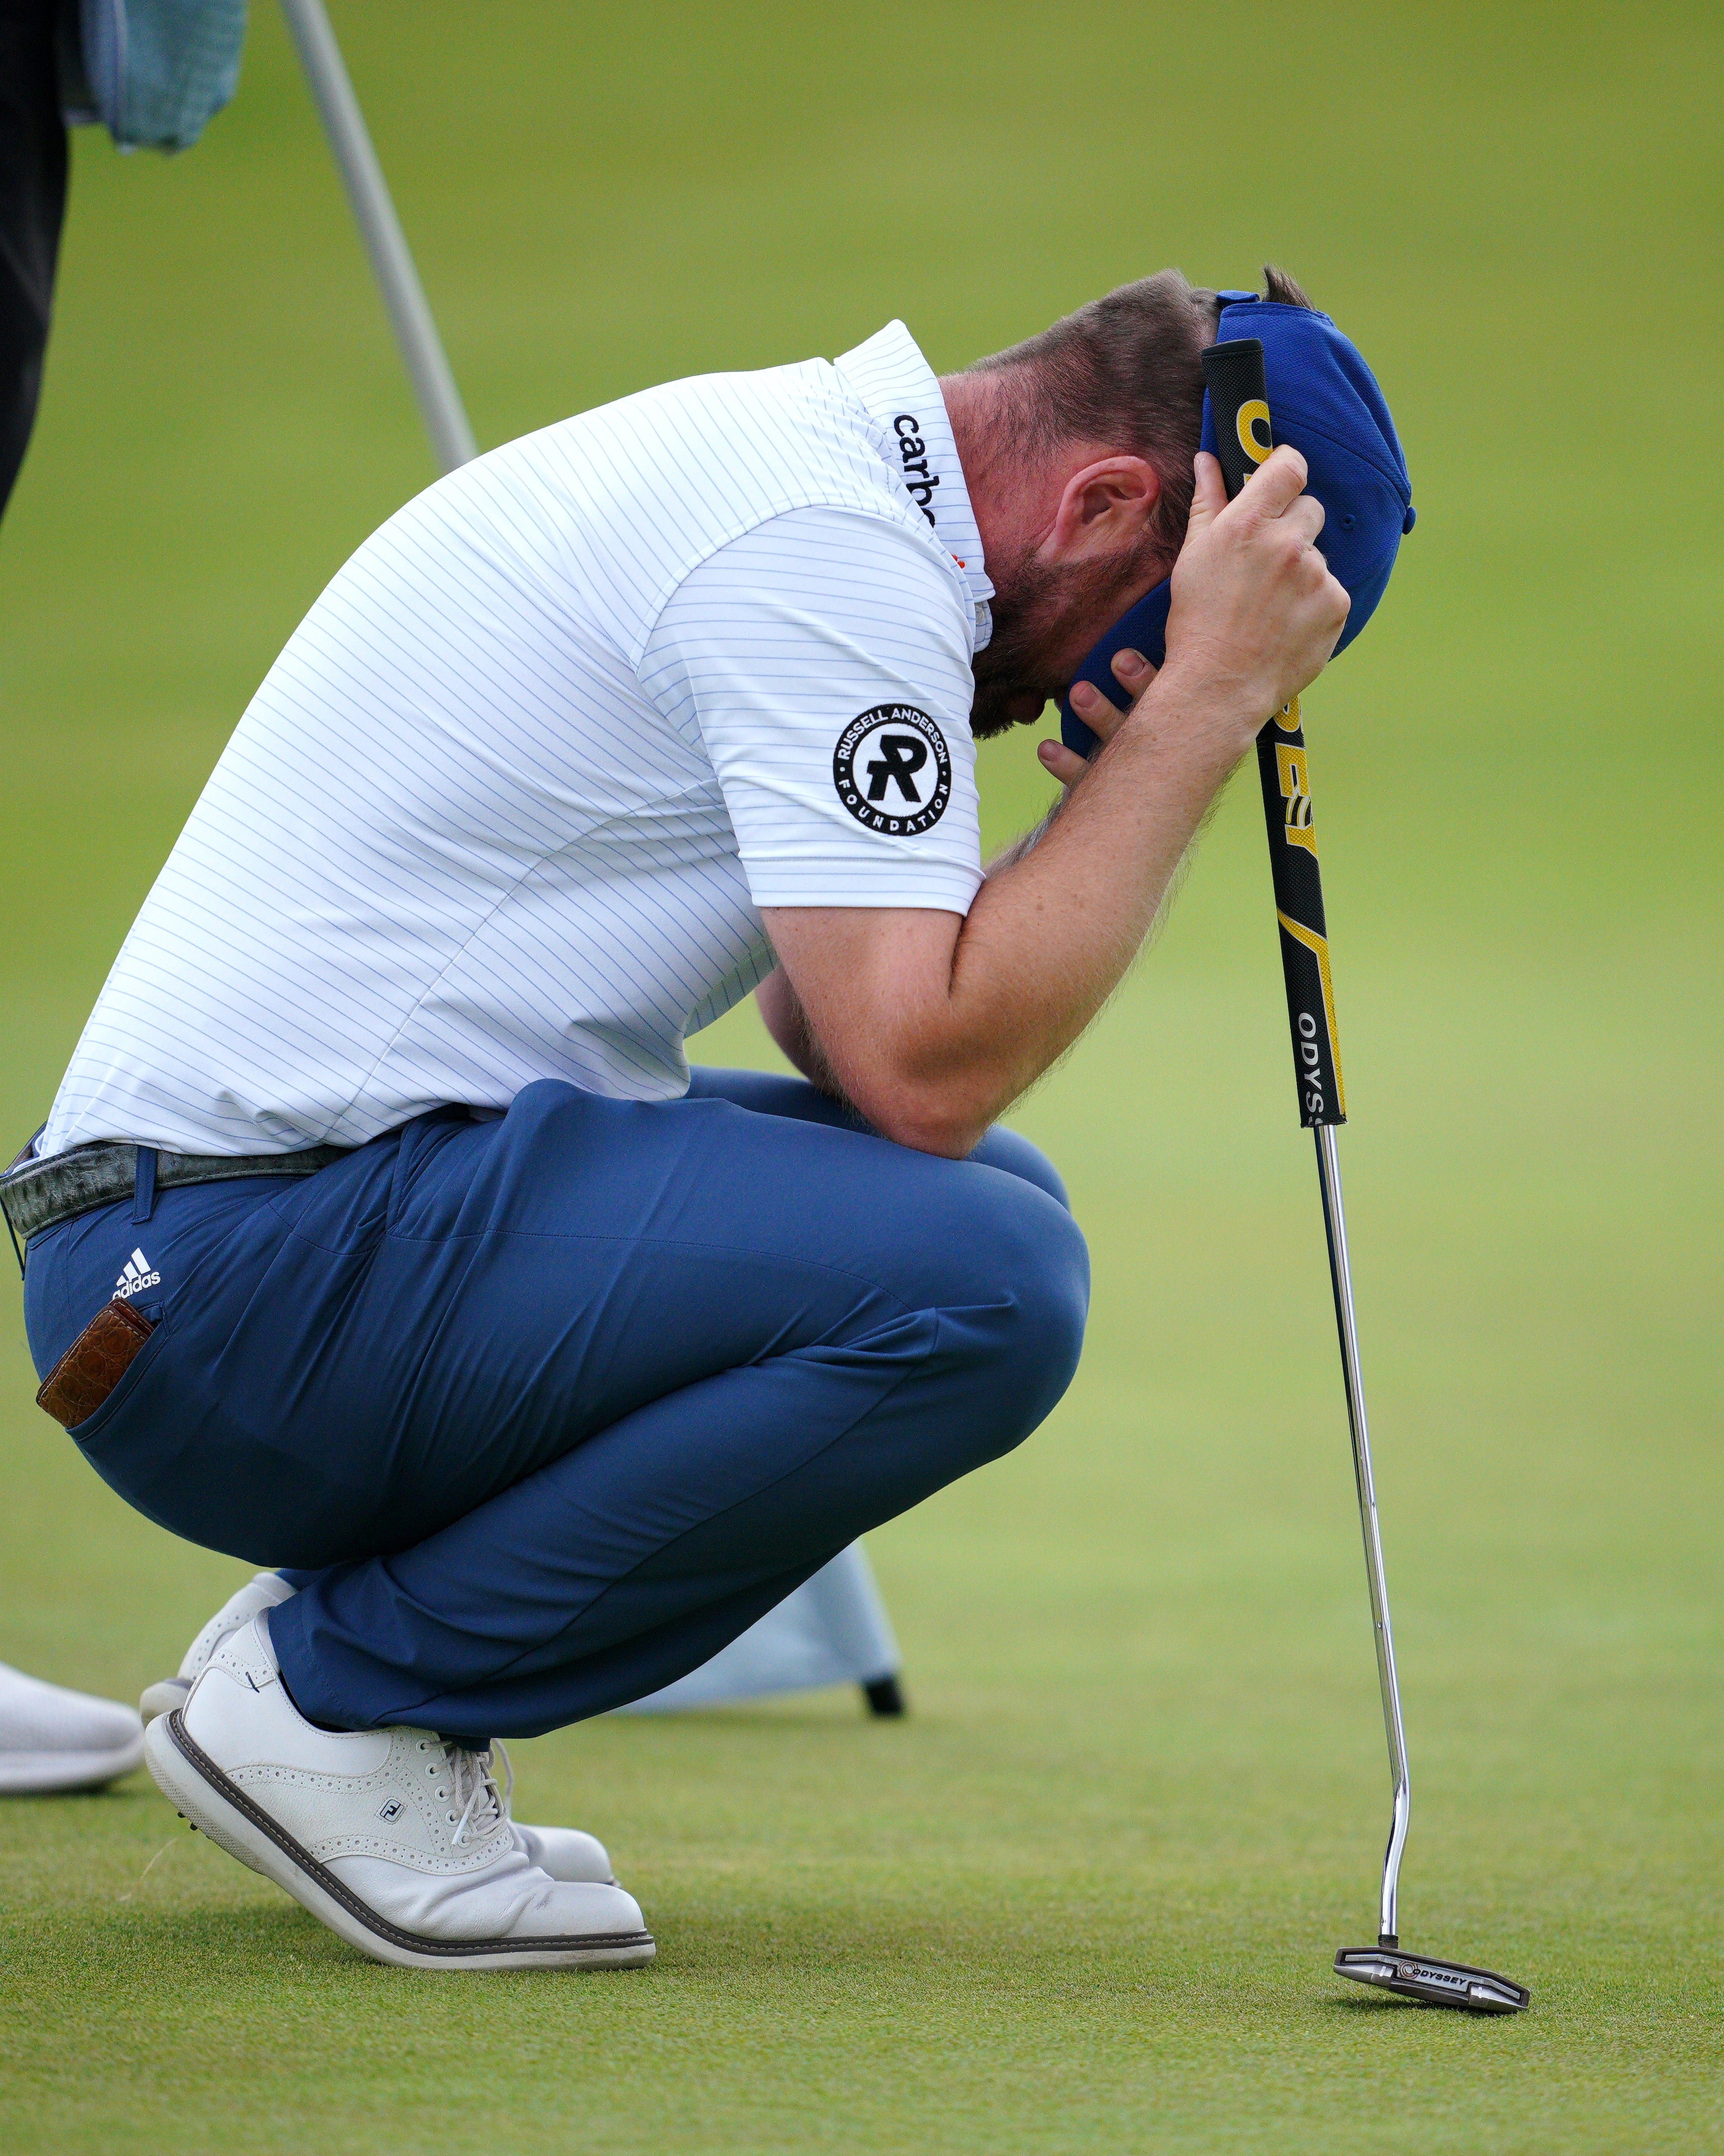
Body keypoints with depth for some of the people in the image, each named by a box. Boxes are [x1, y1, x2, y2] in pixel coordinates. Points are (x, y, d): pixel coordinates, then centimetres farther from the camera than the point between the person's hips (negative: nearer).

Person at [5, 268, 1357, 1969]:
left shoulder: (777, 466, 17)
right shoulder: (834, 548, -14)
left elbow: (842, 1041, 20)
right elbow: (922, 1071, -20)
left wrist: (1131, 766, 7)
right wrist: (1202, 707, -13)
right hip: (249, 1279, -11)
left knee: (991, 1200, 14)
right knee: (976, 1278, -23)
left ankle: (346, 1648, 8)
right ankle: (336, 1697, -8)